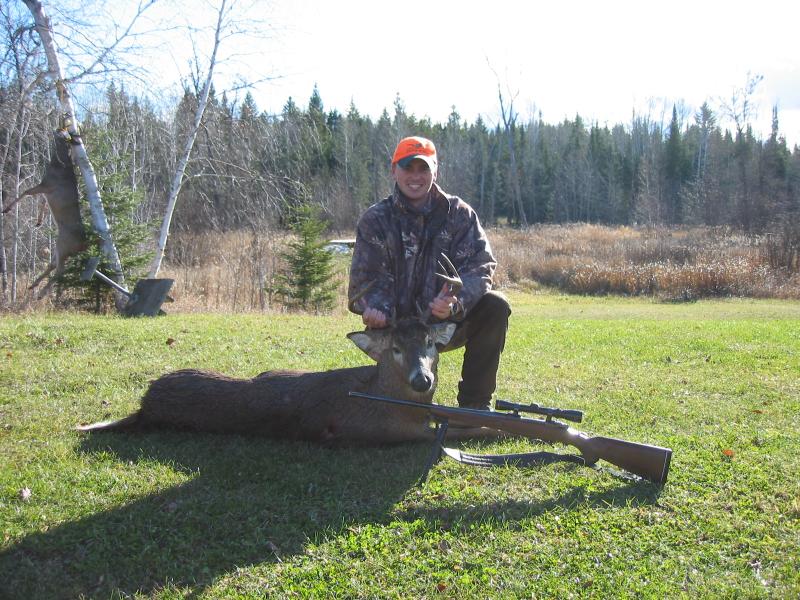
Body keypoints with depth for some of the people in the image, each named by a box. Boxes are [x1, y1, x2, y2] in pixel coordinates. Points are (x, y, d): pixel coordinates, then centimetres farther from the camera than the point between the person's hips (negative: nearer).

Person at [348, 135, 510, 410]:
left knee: (495, 306, -26)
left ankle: (474, 404, -14)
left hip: (447, 322, 2)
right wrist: (376, 309, -33)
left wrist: (456, 303, -33)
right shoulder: (375, 220, -2)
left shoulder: (459, 213, 0)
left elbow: (479, 266, -12)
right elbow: (366, 278, -10)